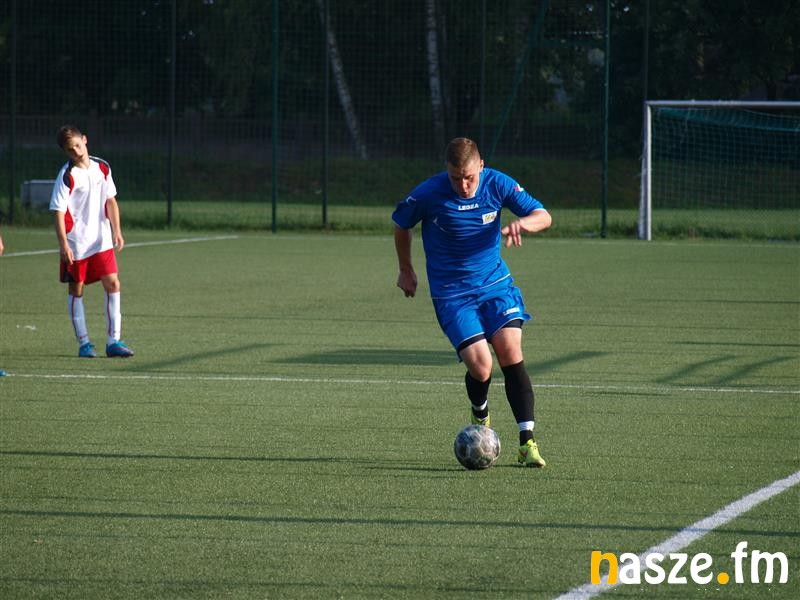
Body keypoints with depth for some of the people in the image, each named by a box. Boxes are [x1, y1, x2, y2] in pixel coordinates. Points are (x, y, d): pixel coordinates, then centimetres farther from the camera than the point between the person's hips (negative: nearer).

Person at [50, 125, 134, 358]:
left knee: (113, 284, -5)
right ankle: (83, 343, 13)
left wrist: (117, 231, 9)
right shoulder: (67, 176, -12)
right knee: (76, 290, 4)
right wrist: (63, 243, -20)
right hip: (75, 244, -4)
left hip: (101, 240, 4)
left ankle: (113, 341, -2)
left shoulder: (102, 168, 3)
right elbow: (59, 212, -13)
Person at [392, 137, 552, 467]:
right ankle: (481, 417, 20)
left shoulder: (497, 184, -9)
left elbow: (543, 216, -4)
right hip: (451, 293, -2)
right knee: (480, 366, -16)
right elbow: (401, 225, 6)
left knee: (510, 351, -16)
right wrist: (405, 270, 17)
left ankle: (527, 443, -12)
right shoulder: (427, 194, -15)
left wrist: (521, 223, -27)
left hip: (495, 282, 2)